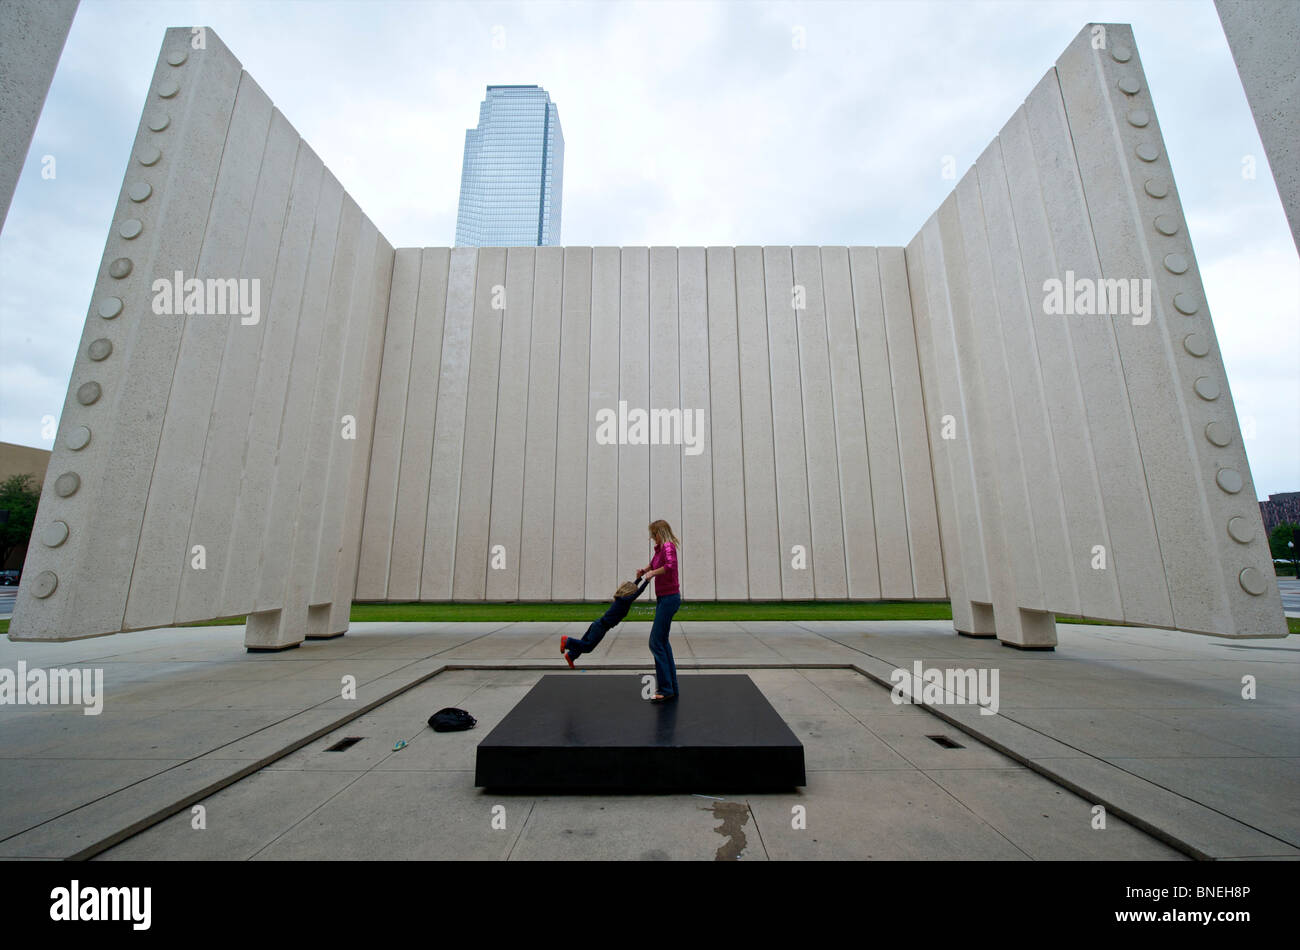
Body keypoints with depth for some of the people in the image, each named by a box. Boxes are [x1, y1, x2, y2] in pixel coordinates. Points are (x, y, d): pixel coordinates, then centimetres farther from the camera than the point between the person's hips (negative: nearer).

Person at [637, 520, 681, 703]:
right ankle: (672, 689, 21)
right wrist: (644, 570, 15)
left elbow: (671, 565, -33)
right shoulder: (659, 548, 15)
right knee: (662, 642, 13)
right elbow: (653, 564, 34)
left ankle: (666, 690, -1)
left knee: (656, 643, -8)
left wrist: (652, 573, -20)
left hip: (669, 598, -10)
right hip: (663, 599, 10)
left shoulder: (668, 546, -13)